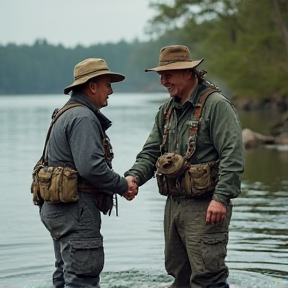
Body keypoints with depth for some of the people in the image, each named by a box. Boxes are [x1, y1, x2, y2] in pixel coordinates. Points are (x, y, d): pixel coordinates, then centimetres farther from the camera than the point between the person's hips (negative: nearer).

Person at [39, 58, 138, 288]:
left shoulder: (68, 115, 19)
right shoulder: (83, 118, -15)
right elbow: (91, 167, -25)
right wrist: (123, 186, -11)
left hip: (59, 207, 11)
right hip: (76, 209, -11)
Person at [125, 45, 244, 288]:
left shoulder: (216, 104, -10)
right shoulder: (167, 110, 15)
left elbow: (232, 155, -17)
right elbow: (151, 152, 17)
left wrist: (221, 198, -25)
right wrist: (134, 176, -4)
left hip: (205, 206, -8)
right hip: (174, 203, 8)